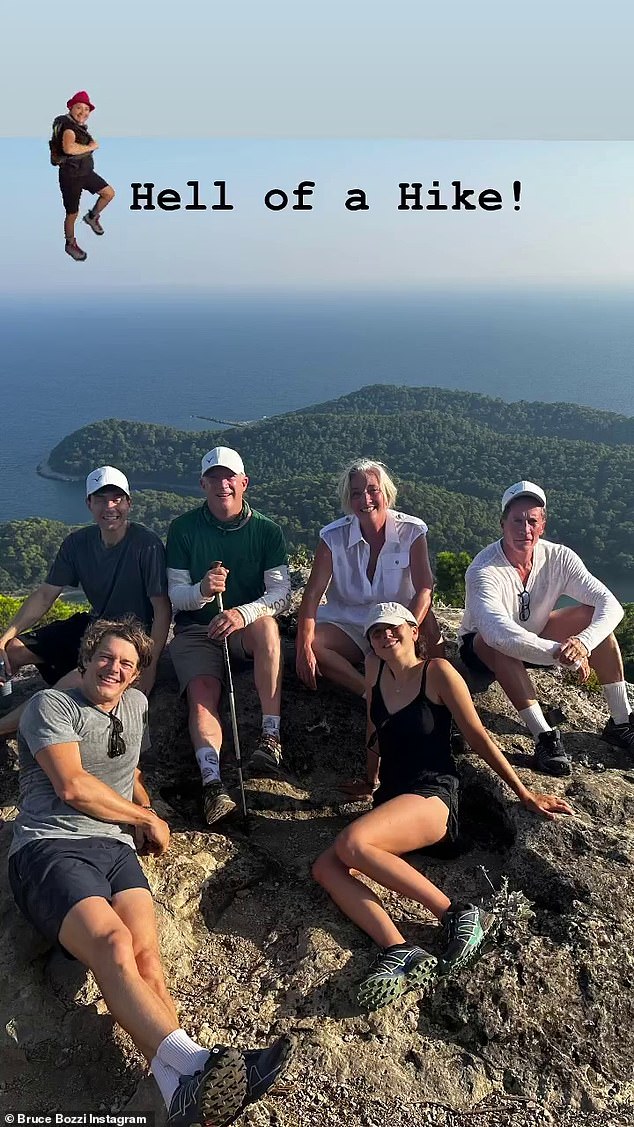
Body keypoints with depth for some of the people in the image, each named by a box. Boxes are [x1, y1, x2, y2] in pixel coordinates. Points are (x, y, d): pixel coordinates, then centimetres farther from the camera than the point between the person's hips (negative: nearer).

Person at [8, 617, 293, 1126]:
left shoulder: (136, 705, 24)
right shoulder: (52, 704, 5)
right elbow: (72, 786, -7)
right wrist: (147, 819, 3)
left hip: (116, 849, 5)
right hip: (48, 848, -5)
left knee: (147, 956, -25)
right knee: (115, 946, -33)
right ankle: (194, 1063, -49)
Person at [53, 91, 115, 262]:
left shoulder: (80, 126, 5)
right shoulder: (67, 125, -21)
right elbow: (69, 148, -40)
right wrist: (90, 147, -27)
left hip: (85, 172, 8)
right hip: (71, 176, -8)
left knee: (109, 193, 8)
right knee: (72, 214, 4)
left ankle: (92, 217, 30)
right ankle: (70, 245, 25)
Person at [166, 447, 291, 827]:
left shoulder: (267, 530, 0)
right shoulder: (184, 528, 1)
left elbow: (282, 592, -10)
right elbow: (174, 594, -3)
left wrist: (243, 613, -30)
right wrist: (201, 591, -28)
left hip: (246, 628, 0)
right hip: (195, 628, 1)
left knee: (266, 625, -34)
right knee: (203, 691, -26)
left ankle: (271, 737, -32)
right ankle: (213, 784, -35)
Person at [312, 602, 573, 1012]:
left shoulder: (437, 671, -4)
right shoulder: (375, 669, 11)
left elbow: (478, 736, -1)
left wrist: (525, 793, 1)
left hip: (433, 797, -6)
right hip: (390, 799, 6)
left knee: (352, 844, -32)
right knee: (326, 868, -19)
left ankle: (459, 915, -22)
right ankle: (399, 951, -33)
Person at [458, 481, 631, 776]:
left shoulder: (559, 558, -17)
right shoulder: (483, 571, -31)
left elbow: (611, 605, -22)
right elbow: (498, 632, -46)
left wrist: (583, 643, -41)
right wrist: (562, 654, -47)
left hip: (537, 637, 5)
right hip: (482, 650, -5)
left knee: (593, 615, -14)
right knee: (499, 642, -38)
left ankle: (620, 723, -10)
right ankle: (544, 736, -32)